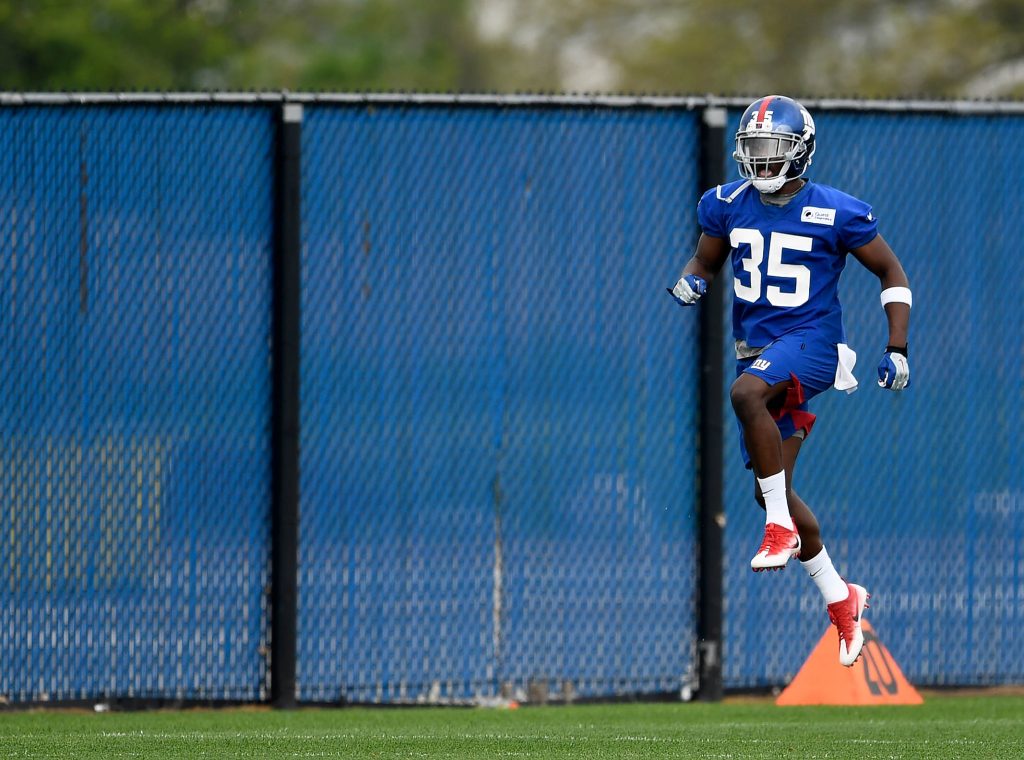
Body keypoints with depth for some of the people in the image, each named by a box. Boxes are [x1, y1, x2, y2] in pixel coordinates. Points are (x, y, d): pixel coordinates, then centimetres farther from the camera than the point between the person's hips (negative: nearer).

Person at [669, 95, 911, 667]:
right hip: (758, 351, 6)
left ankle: (781, 526, -26)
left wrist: (897, 350, -6)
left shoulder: (835, 213, -10)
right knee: (772, 488, 6)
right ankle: (841, 598, 23)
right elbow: (705, 262, 19)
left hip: (811, 341, -6)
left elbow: (892, 274, 0)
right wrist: (691, 283, -6)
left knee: (746, 393, -38)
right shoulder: (729, 205, 3)